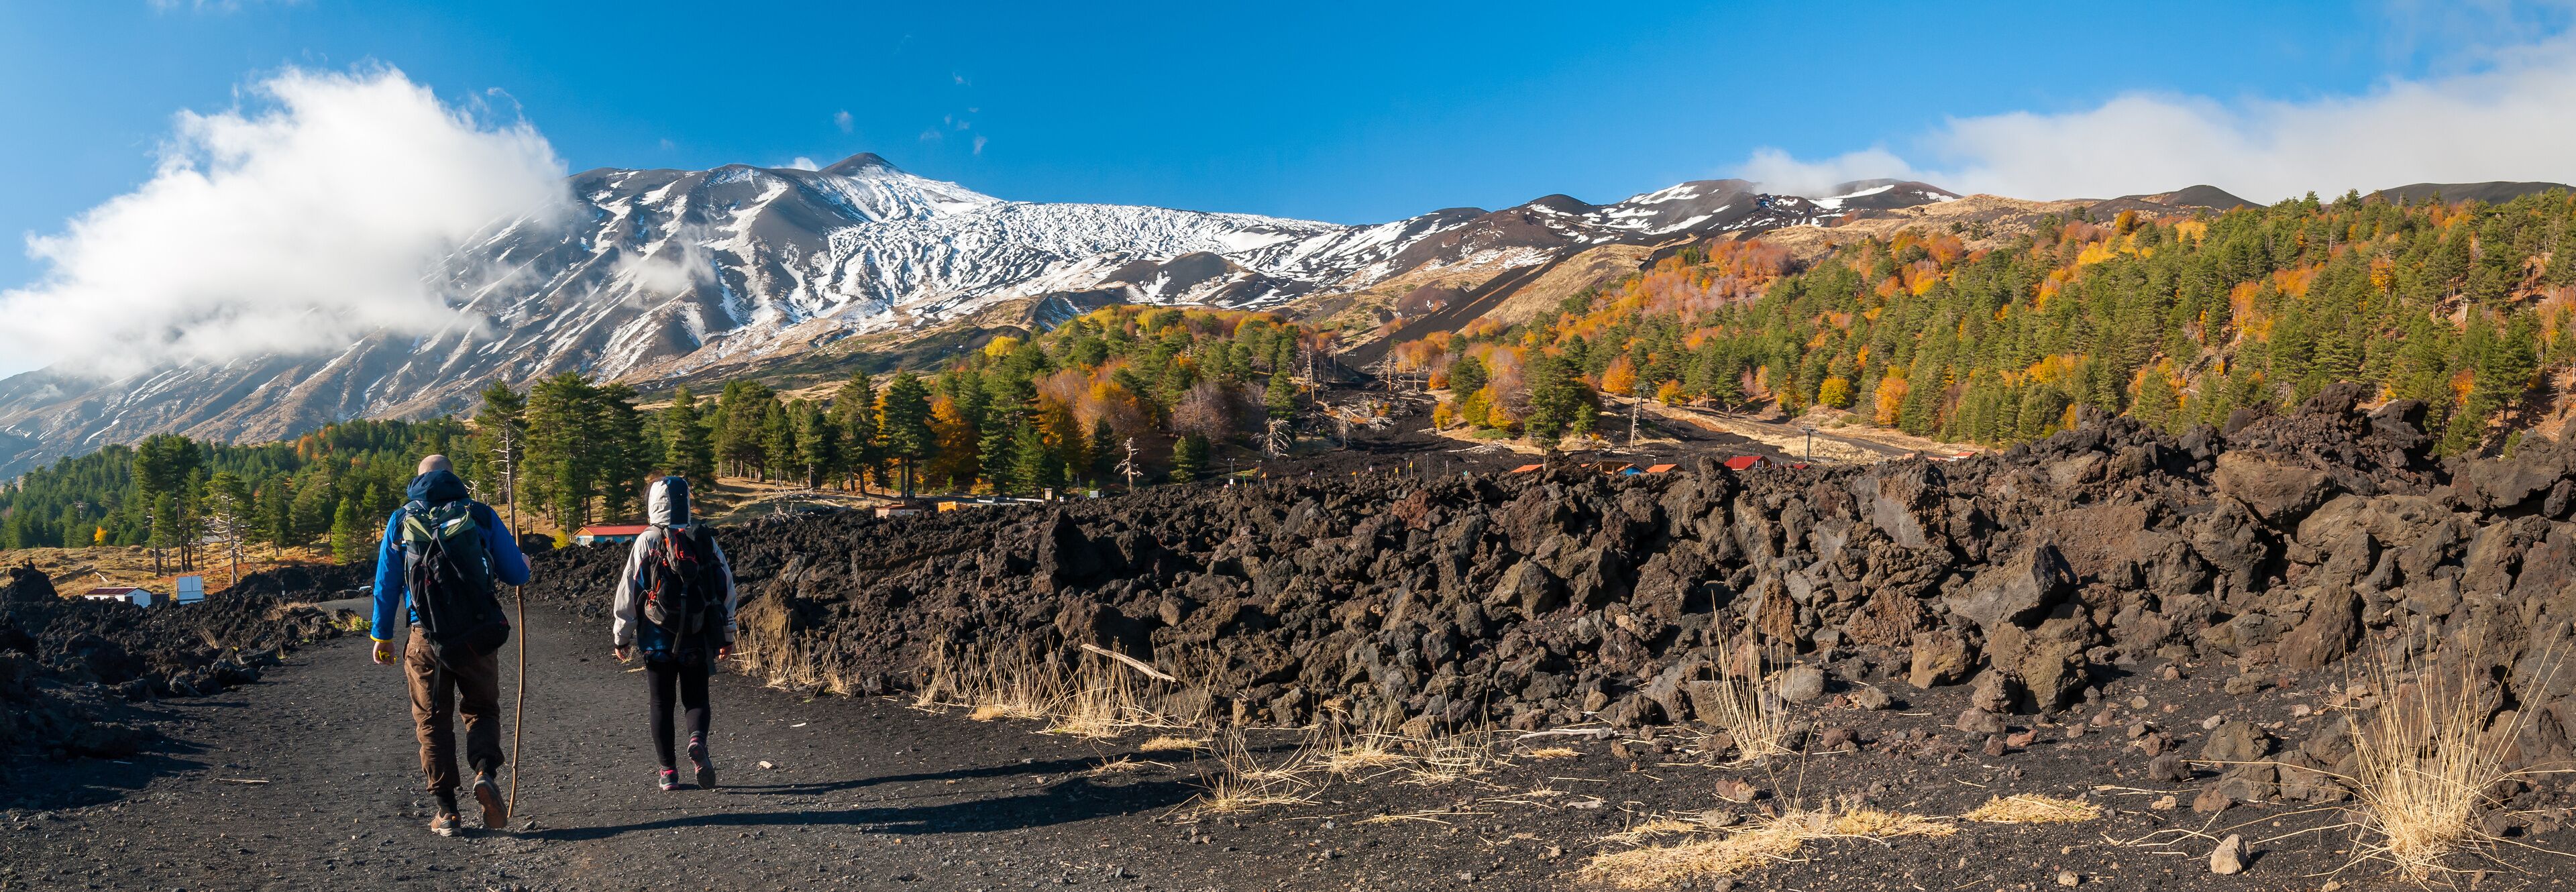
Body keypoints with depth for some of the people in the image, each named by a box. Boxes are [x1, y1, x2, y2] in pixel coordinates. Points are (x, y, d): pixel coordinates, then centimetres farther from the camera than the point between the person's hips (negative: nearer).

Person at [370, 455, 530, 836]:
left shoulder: (401, 521, 5)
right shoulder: (481, 515, 2)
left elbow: (386, 584, 8)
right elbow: (517, 575, 2)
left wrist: (382, 637, 17)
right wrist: (524, 562, 26)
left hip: (427, 637, 1)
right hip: (479, 633, 0)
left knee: (431, 719, 12)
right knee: (481, 709, 16)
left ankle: (446, 809, 9)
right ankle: (484, 770, -11)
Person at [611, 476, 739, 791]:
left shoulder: (647, 542, -5)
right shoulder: (706, 540, 3)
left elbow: (628, 591, -3)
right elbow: (727, 589, 7)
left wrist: (622, 637, 8)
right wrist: (727, 635, 16)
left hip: (658, 640, -2)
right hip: (698, 641, 2)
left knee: (661, 704, 9)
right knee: (696, 697, 12)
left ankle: (669, 772, 10)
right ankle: (698, 741, -18)